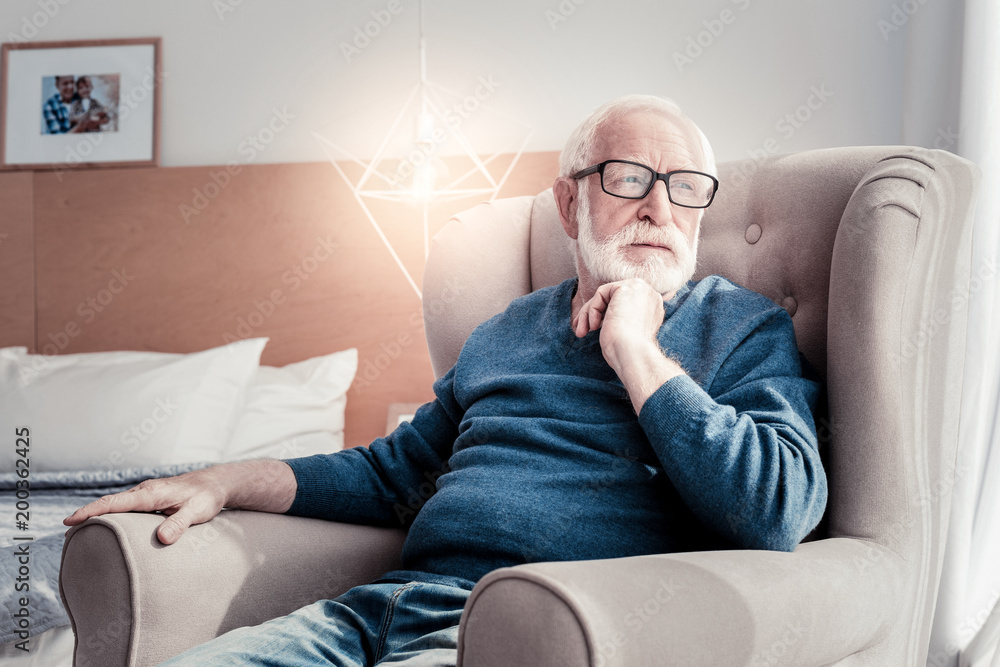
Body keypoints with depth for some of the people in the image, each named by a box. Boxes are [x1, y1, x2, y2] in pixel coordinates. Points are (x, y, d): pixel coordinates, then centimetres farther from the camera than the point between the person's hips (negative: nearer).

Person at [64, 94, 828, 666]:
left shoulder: (747, 327, 7)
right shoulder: (508, 329, 22)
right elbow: (390, 472, 29)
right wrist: (226, 482, 16)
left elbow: (778, 513, -12)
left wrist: (633, 349, -7)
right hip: (384, 605, 5)